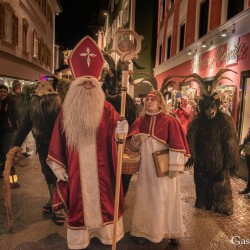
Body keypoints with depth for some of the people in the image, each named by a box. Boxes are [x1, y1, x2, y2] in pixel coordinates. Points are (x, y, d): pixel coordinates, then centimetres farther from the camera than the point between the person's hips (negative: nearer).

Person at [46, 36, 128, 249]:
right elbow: (59, 141, 0)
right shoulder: (67, 111, -1)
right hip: (76, 166, 1)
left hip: (100, 166, -1)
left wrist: (120, 130, -39)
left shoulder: (106, 108, -3)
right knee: (79, 199, 13)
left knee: (103, 196, 10)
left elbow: (114, 129, -15)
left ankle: (107, 232, 29)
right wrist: (58, 167, -2)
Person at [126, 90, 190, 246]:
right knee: (145, 198, 11)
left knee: (166, 199, 8)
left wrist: (175, 167, -15)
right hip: (146, 167, 3)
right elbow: (130, 143, 5)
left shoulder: (170, 121, -6)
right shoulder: (140, 121, 5)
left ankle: (171, 232, 24)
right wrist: (136, 139, -17)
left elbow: (176, 145, -10)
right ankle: (143, 230, 25)